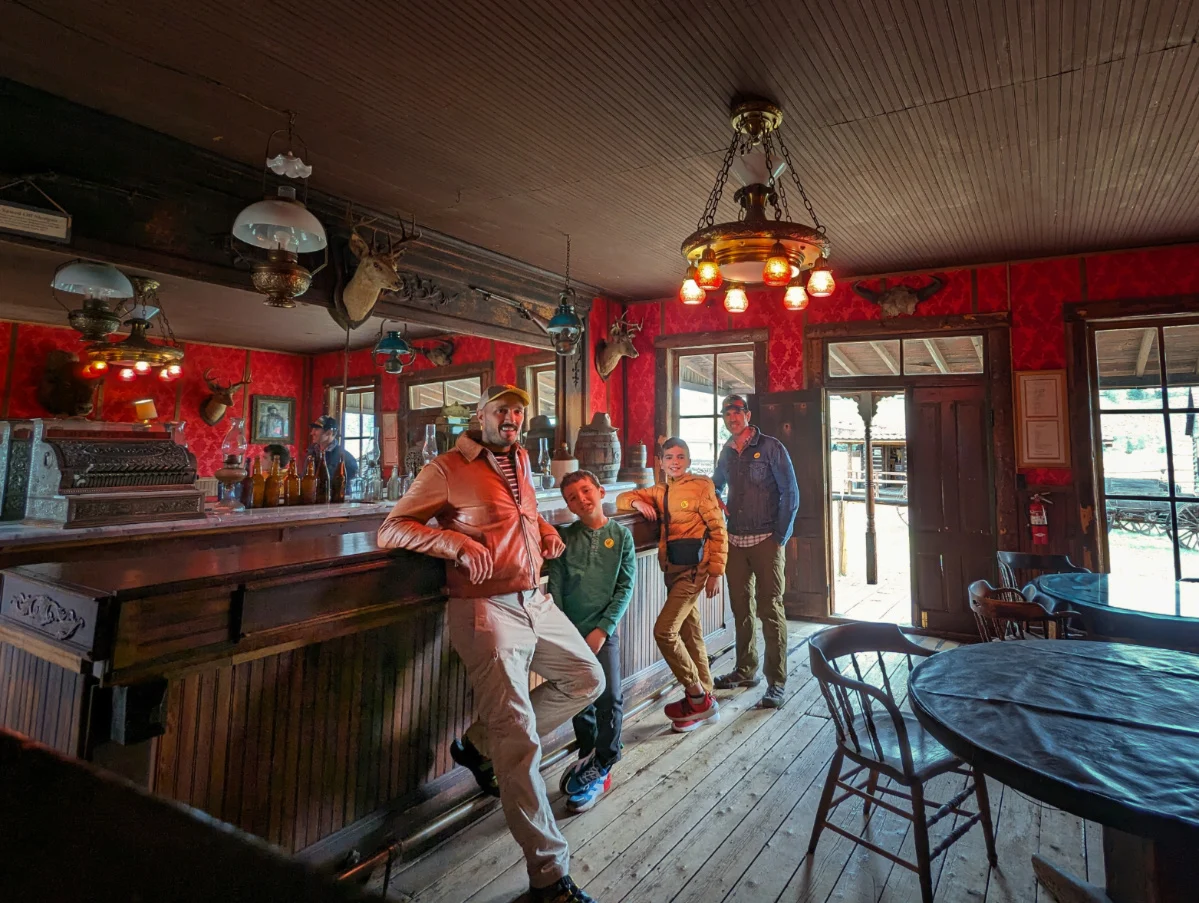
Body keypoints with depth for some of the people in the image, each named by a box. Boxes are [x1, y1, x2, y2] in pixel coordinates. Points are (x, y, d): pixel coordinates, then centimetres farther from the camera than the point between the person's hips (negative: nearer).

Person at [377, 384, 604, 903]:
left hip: (537, 603, 8)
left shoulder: (519, 460, 15)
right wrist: (457, 542, -25)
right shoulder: (446, 469, -7)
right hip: (487, 610, -8)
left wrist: (546, 530, 12)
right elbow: (391, 530, -11)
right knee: (520, 741, -7)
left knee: (587, 680, 18)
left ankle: (481, 744, 23)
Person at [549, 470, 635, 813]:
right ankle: (588, 756, 32)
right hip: (570, 631, 2)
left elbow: (625, 587, -4)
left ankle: (601, 768, 11)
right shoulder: (564, 537, 3)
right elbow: (555, 586, 1)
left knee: (609, 699, -6)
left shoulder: (620, 535, -2)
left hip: (603, 631, -2)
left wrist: (603, 629, -10)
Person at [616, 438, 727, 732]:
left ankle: (697, 697, 1)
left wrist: (716, 572, -10)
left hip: (693, 568, -7)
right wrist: (637, 501, -4)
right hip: (673, 569, 8)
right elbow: (622, 498, 19)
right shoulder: (660, 491, 13)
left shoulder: (701, 487, -7)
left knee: (664, 630, -13)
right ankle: (704, 697, 25)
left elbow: (718, 531, -8)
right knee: (690, 633, 13)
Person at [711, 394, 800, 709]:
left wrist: (780, 537, -10)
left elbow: (790, 493, -7)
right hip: (735, 541, 6)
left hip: (765, 541, -6)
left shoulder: (770, 447, -5)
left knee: (770, 609, -6)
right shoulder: (727, 452, 12)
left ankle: (777, 683, 2)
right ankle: (746, 670, 27)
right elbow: (716, 485, 29)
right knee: (741, 607, 13)